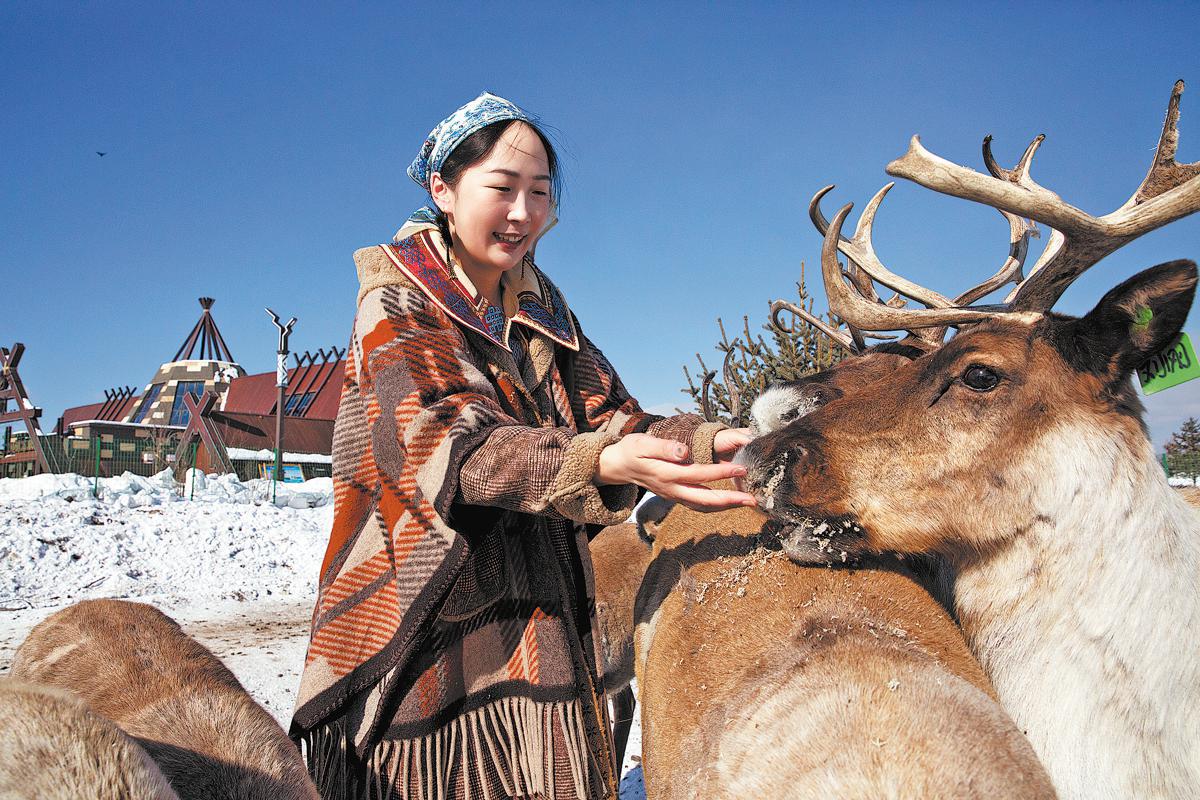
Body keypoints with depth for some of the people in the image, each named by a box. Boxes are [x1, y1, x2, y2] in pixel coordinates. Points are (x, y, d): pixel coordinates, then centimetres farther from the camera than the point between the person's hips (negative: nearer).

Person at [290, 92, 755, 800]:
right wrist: (602, 463, -40)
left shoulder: (540, 306, 11)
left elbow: (607, 417, 2)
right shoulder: (398, 304, -7)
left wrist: (708, 443, -19)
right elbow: (446, 442, -24)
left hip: (538, 621, 5)